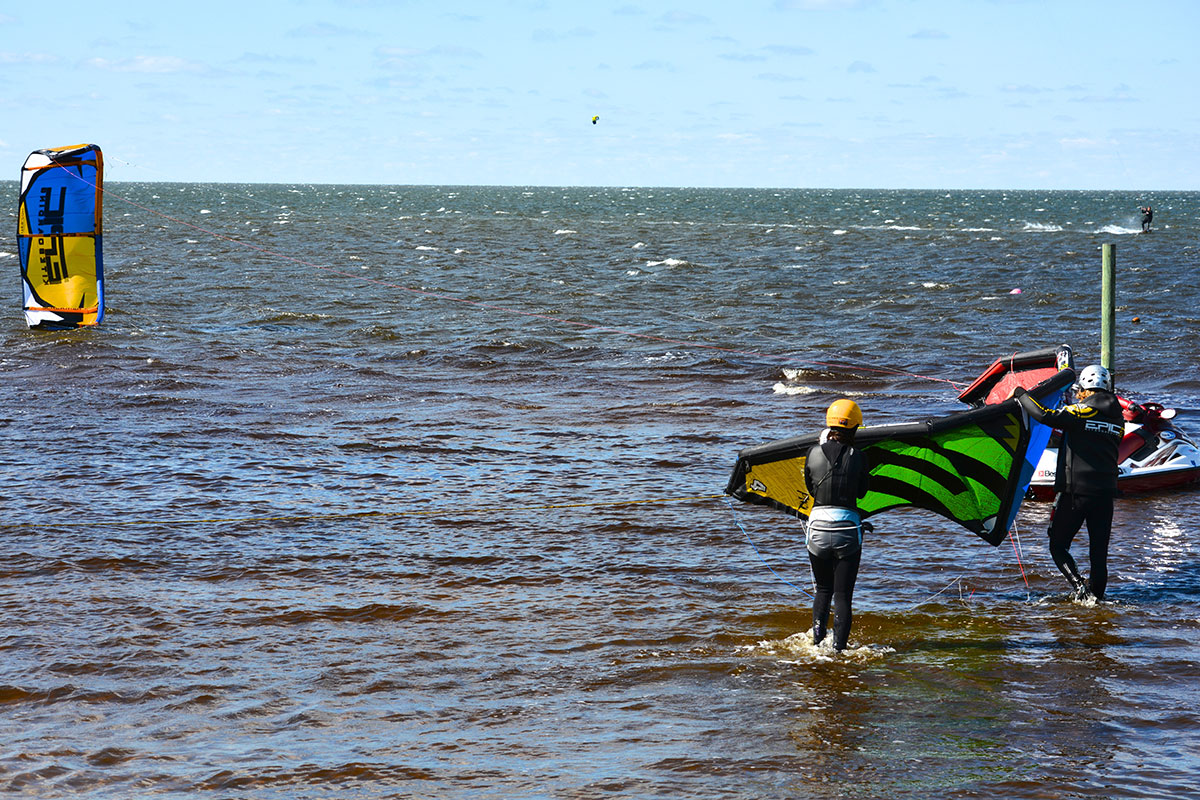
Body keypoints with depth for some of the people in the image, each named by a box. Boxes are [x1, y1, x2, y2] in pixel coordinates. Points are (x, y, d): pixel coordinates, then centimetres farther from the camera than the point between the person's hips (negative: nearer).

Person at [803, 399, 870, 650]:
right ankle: (838, 648, 3)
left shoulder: (814, 452, -2)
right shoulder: (858, 457, -6)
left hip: (818, 526, 2)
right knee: (843, 594, 7)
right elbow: (861, 491, 8)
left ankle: (817, 638, 11)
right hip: (848, 528, -2)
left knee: (823, 589, 22)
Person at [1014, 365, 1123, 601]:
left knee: (1058, 545, 5)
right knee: (1099, 550, 11)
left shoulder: (1083, 411, -11)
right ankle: (1097, 595, 13)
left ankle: (1079, 586, -12)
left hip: (1076, 490, -6)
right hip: (1105, 492, 6)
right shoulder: (1117, 418, 10)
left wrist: (1021, 395, -11)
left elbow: (1046, 416, -24)